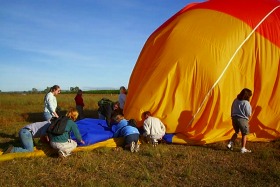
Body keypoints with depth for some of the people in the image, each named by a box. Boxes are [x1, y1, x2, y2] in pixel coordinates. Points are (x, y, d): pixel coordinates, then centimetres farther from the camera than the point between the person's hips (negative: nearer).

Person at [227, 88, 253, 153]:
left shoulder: (235, 100, 6)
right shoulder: (246, 103, -14)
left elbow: (232, 110, 13)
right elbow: (248, 114, -10)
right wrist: (250, 108, 8)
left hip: (234, 118, 7)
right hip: (242, 119, -6)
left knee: (236, 132, 23)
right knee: (244, 134, 8)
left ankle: (230, 144, 14)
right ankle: (243, 149, 13)